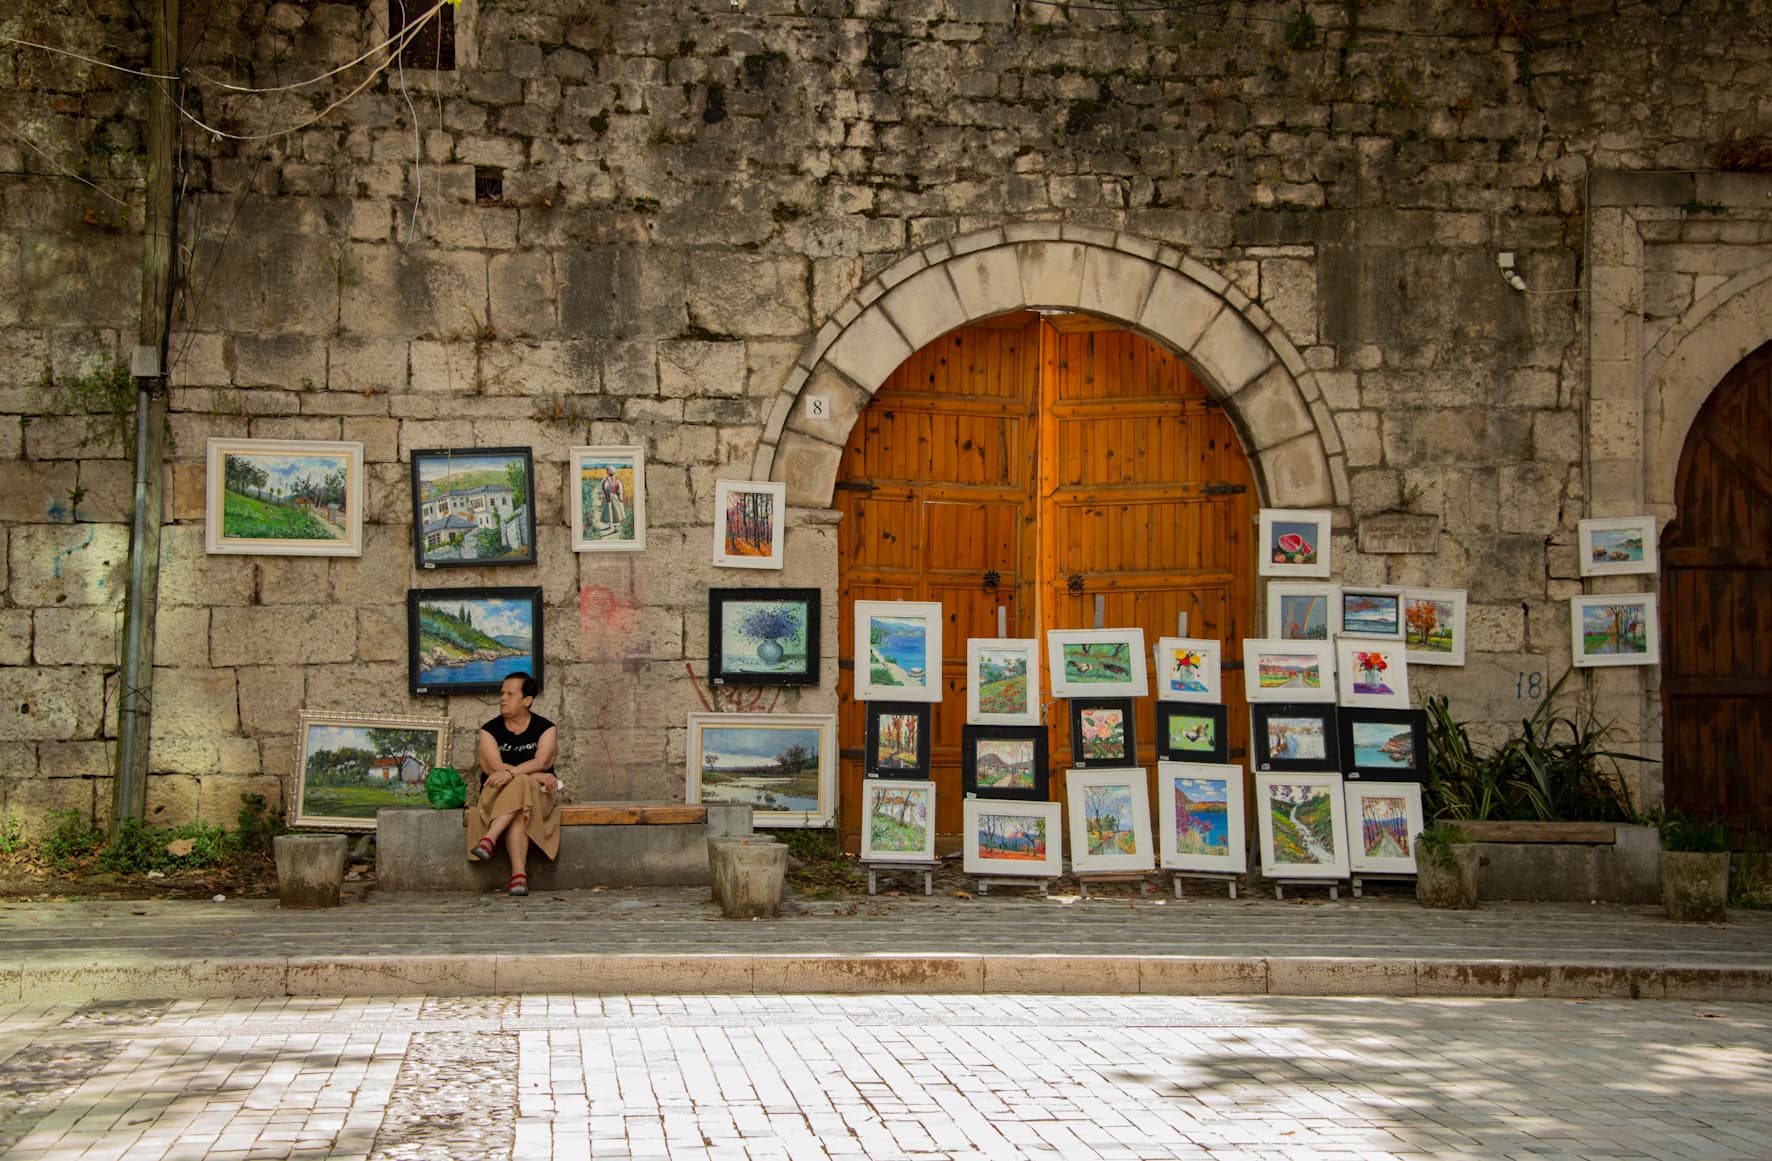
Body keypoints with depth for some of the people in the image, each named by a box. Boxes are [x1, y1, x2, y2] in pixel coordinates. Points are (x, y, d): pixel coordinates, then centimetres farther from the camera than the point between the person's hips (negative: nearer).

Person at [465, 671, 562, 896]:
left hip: (538, 793, 0)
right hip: (497, 794, 0)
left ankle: (489, 838, -45)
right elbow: (496, 767, -10)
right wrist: (538, 775, -18)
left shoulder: (545, 728, 5)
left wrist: (511, 772, -31)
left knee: (519, 787, -36)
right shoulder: (490, 730, 6)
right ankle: (519, 873, -46)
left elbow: (541, 762, -13)